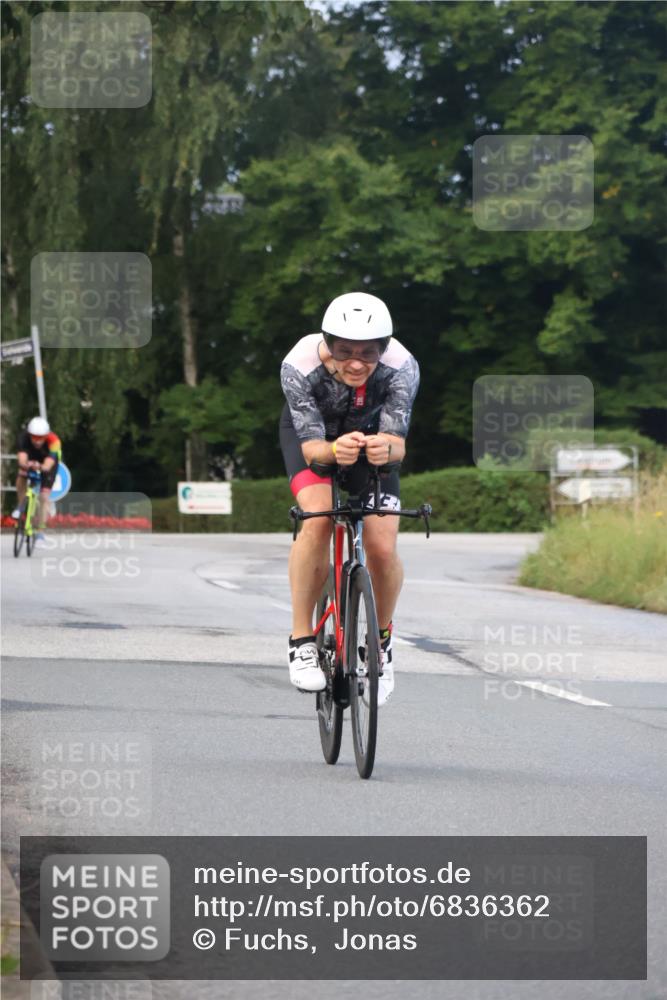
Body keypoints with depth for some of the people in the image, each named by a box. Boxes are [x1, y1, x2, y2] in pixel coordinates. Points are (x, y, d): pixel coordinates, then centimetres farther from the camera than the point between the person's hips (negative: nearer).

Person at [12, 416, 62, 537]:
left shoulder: (53, 441, -40)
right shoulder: (24, 437, -35)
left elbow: (48, 466, -49)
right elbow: (22, 458, -45)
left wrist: (39, 467, -71)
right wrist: (25, 465, -68)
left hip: (47, 463, -2)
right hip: (31, 458, 2)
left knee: (44, 497, -10)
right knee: (21, 478, -27)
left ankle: (39, 531, 0)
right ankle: (19, 507, -2)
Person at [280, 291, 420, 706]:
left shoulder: (402, 368, -35)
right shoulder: (300, 366, -37)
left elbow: (397, 441, -35)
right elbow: (311, 445, -35)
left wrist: (386, 448, -59)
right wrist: (333, 451, -58)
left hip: (370, 432, 1)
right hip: (311, 433, -1)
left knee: (383, 548, -13)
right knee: (318, 519, -29)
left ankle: (382, 639, 16)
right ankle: (302, 641, -15)